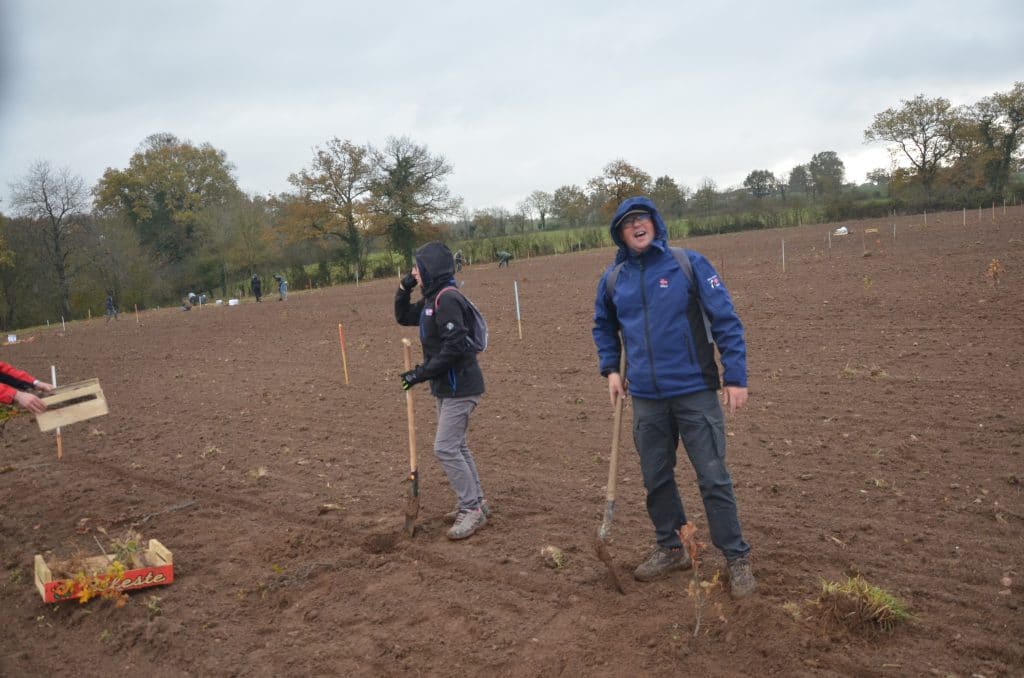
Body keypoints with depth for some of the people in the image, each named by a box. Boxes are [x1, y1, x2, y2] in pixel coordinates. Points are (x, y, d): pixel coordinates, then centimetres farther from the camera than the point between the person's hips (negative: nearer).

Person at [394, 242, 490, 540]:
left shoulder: (447, 300, -20)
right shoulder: (431, 300, 11)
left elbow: (454, 348, -26)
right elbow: (403, 317, 25)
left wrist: (421, 373, -20)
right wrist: (404, 288, 9)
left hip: (460, 387, -10)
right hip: (446, 387, 10)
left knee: (445, 448, -9)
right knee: (455, 446, 16)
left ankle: (472, 509, 1)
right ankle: (475, 503, 26)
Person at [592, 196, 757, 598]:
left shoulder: (689, 264, -7)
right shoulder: (614, 278, 5)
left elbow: (725, 320, -7)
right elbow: (603, 326, 22)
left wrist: (735, 377, -10)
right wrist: (610, 369, 11)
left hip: (695, 392, -4)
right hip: (646, 398, 4)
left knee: (713, 478, 0)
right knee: (656, 478, 14)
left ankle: (737, 559, 15)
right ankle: (669, 549, 32)